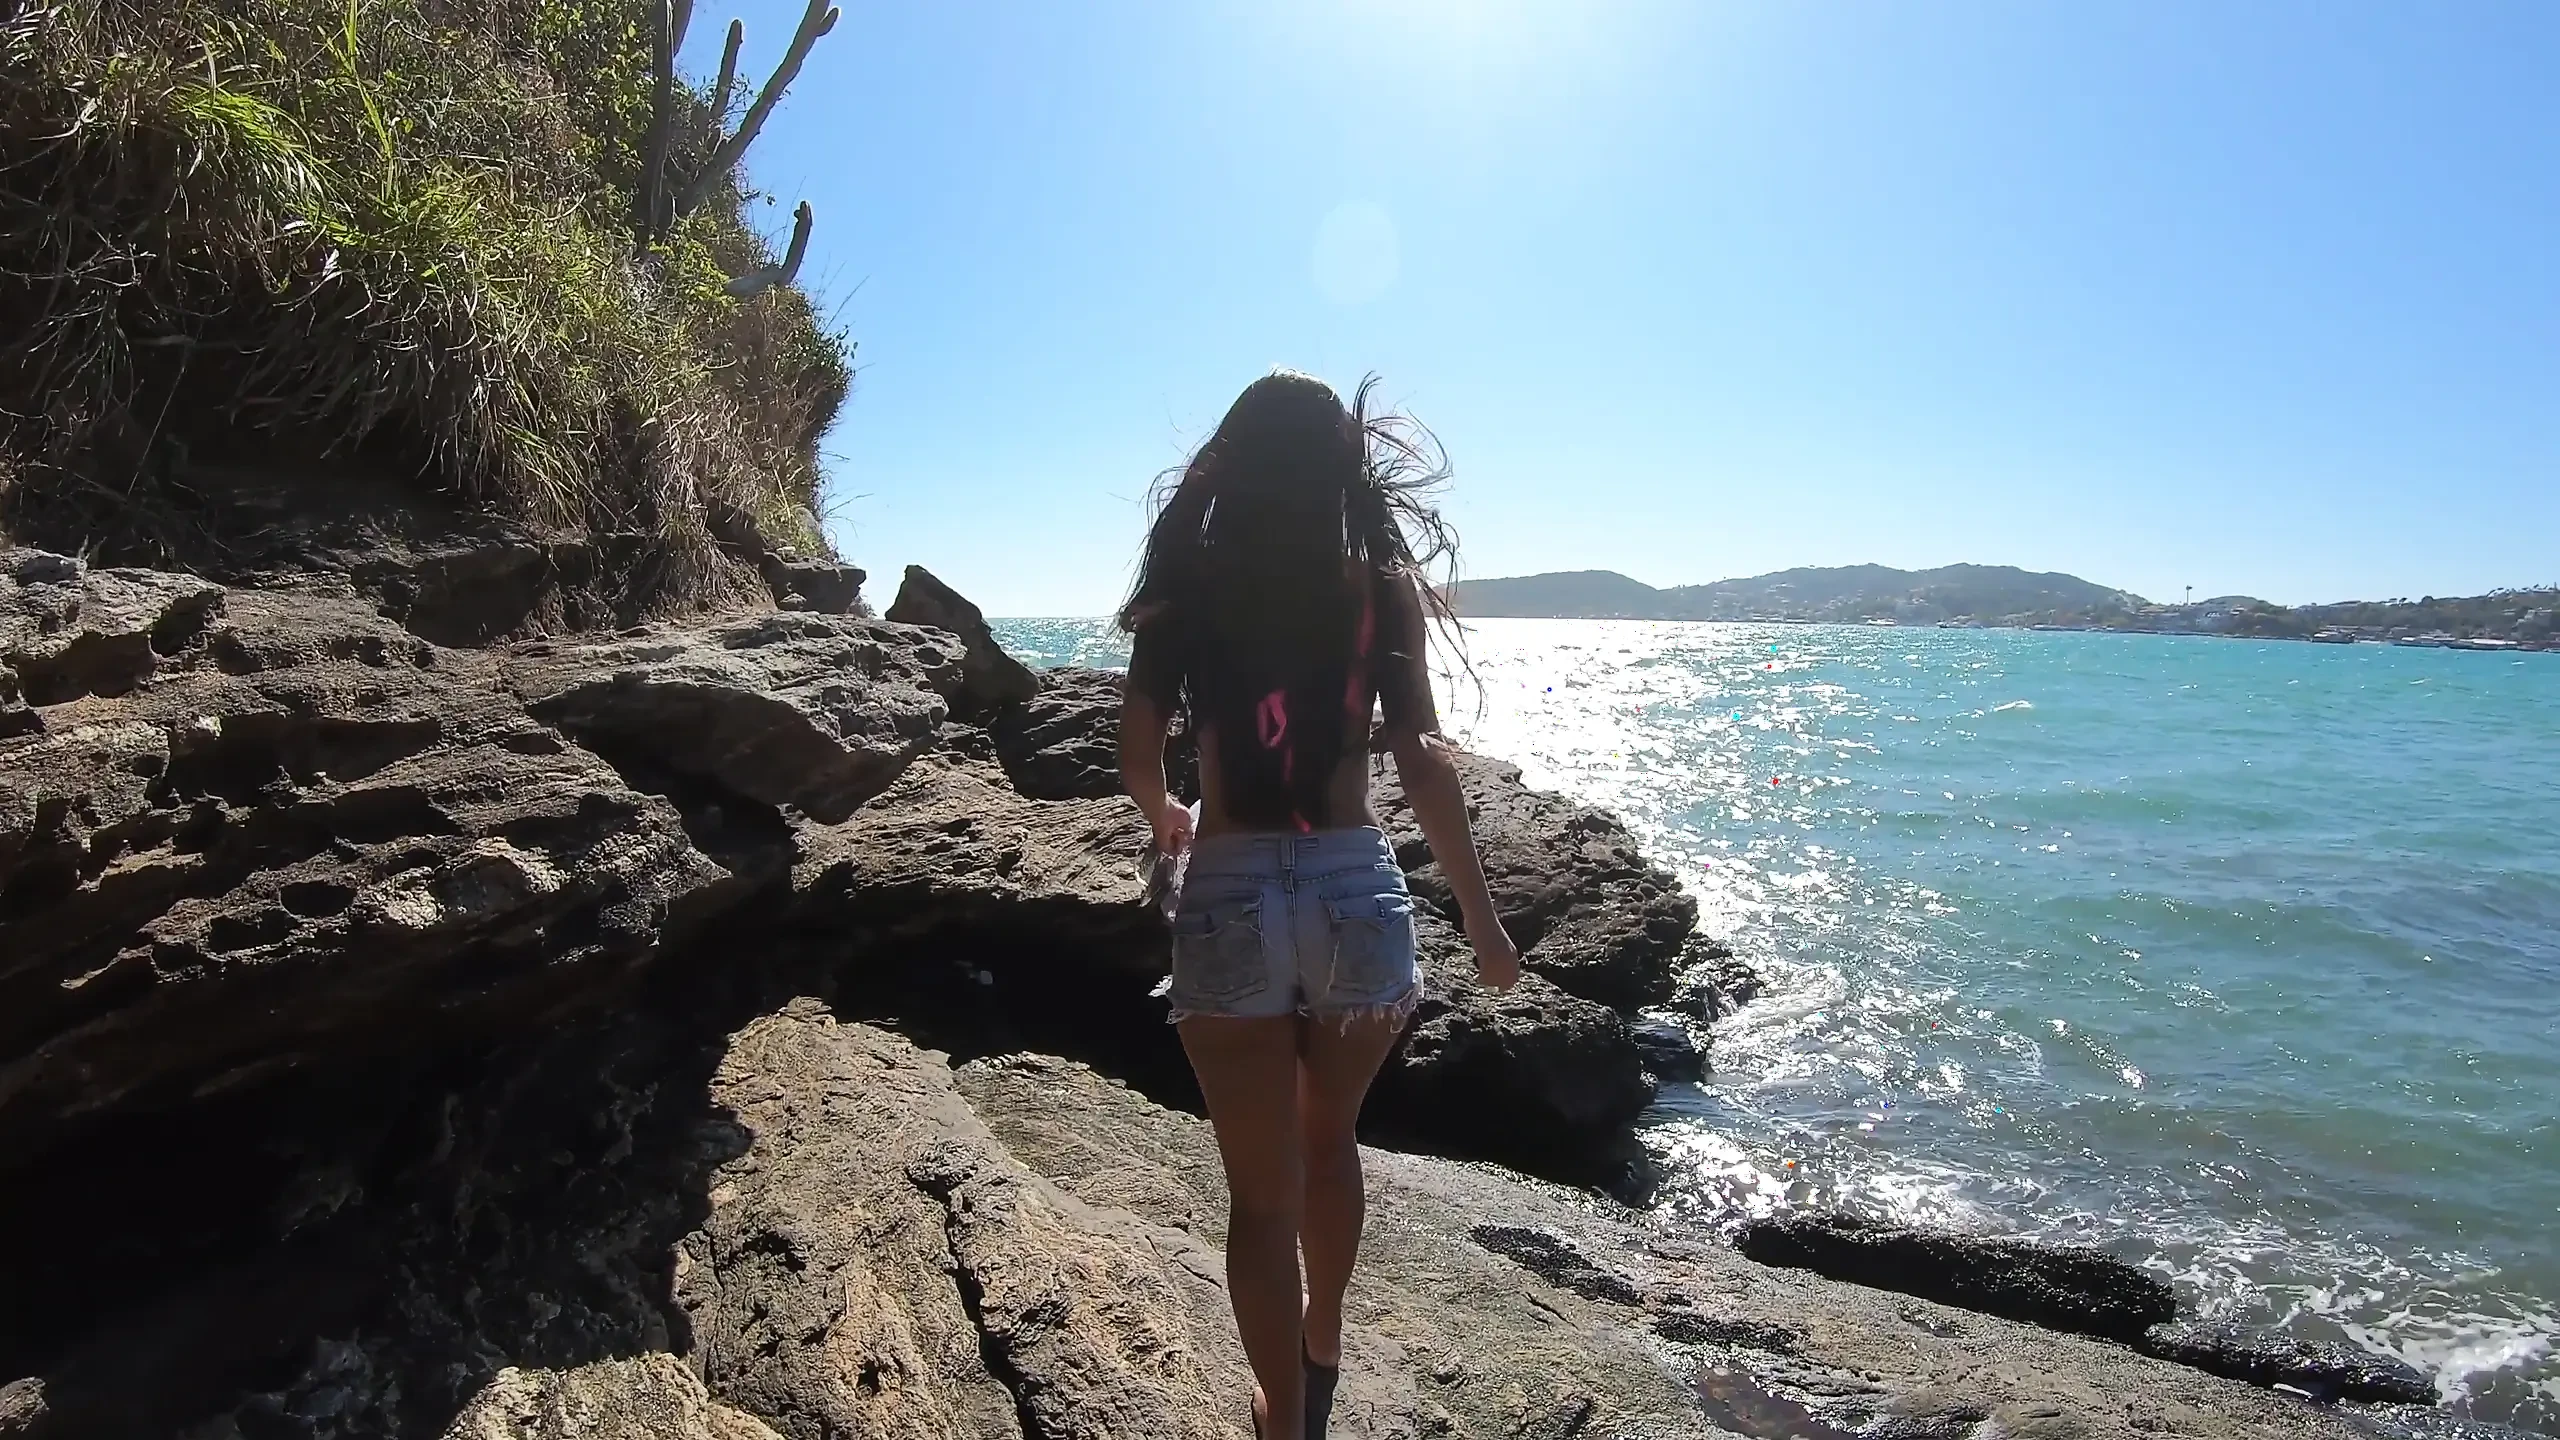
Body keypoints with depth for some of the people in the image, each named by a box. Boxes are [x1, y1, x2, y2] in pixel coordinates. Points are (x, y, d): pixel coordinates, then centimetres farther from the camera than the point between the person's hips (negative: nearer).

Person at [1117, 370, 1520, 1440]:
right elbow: (1422, 759, -8)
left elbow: (1138, 760, -1)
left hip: (1229, 893, -1)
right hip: (1357, 886, 2)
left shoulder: (1188, 586, 2)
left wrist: (1165, 820, 21)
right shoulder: (1383, 584, 1)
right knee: (1328, 1143, 27)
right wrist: (1479, 915, -1)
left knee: (1263, 1189, 13)